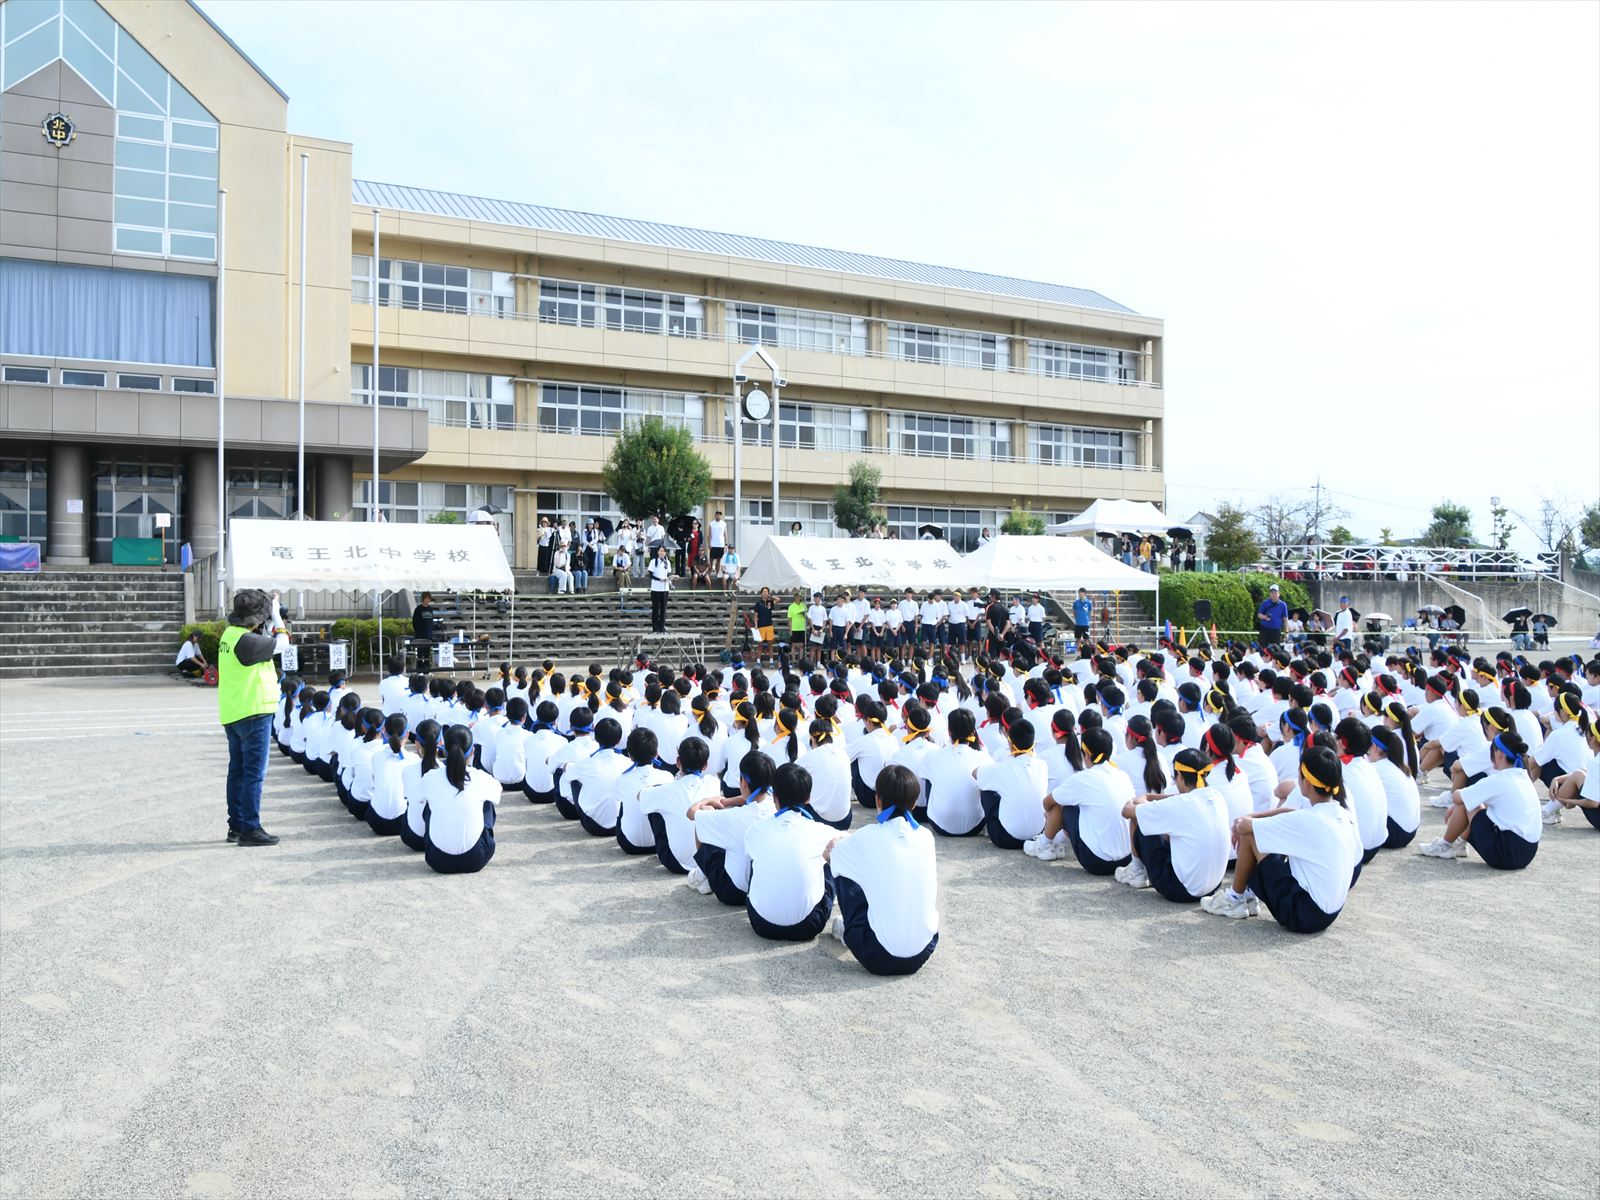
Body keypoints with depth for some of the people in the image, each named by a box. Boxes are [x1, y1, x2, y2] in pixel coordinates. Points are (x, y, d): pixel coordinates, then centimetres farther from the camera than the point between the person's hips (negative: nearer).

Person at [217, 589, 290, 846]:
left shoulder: (229, 635, 8)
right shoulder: (246, 640, -21)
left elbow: (264, 644, 17)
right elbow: (282, 644, -11)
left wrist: (272, 624, 11)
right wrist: (277, 617, 2)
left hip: (232, 715, 10)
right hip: (253, 713, -10)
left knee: (237, 770, 15)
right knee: (254, 773, -5)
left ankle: (236, 826, 23)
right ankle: (250, 829, -3)